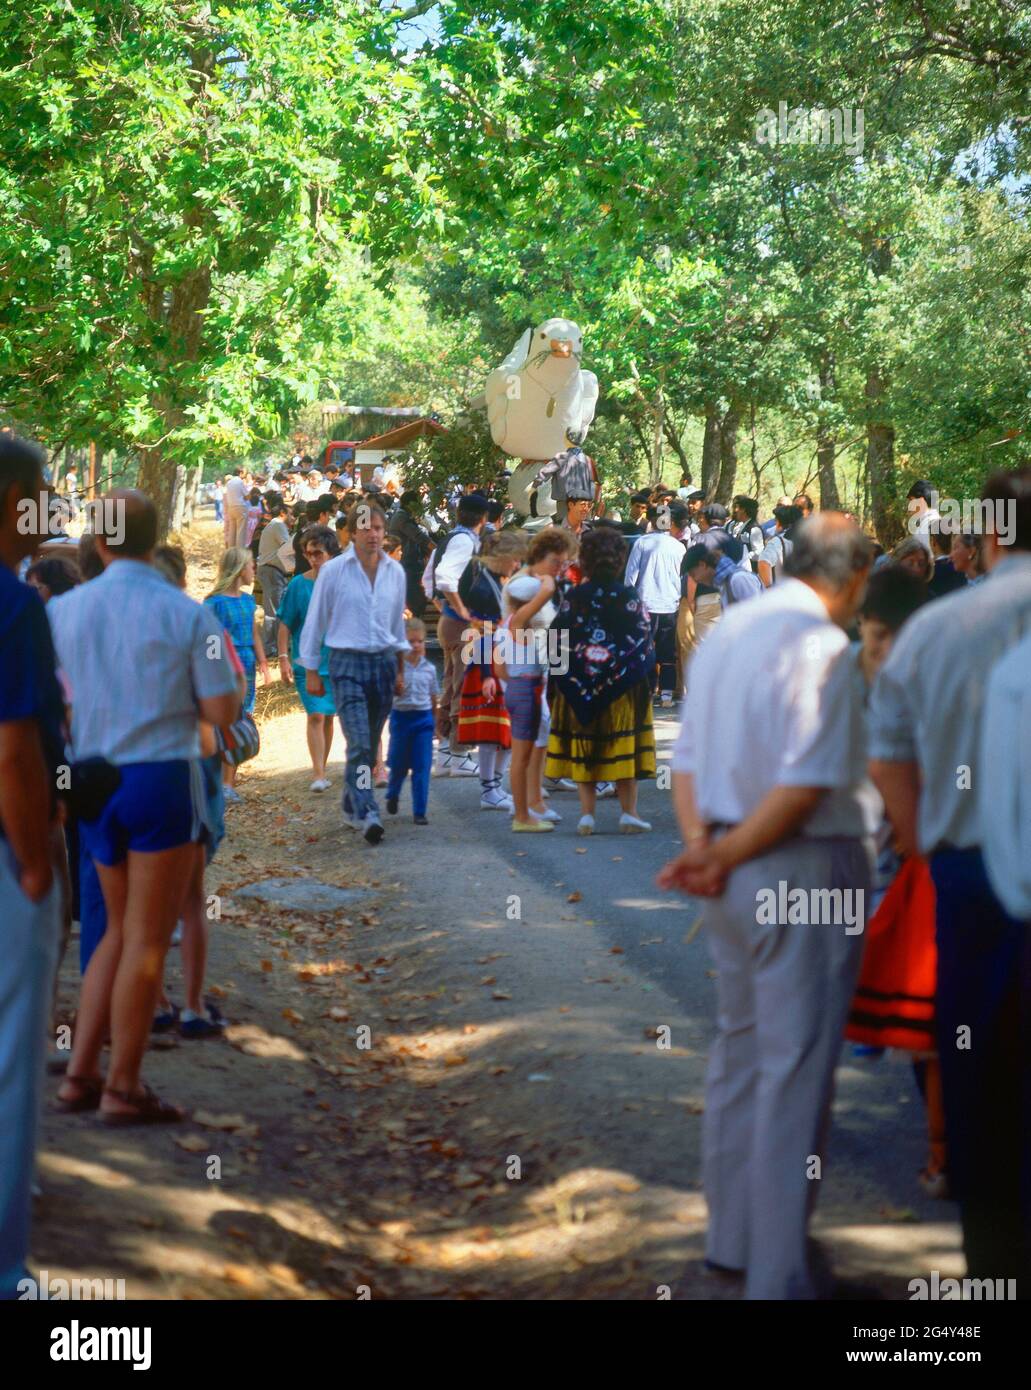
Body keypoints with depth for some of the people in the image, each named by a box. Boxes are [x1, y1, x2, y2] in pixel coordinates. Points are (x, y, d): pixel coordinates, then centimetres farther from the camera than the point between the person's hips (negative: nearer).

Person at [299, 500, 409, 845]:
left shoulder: (395, 572, 8)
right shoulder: (333, 571, -4)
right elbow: (315, 622, 2)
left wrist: (401, 666, 20)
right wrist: (311, 671, 2)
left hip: (383, 662, 4)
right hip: (347, 663, -4)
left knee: (370, 744, 9)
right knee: (358, 742, -15)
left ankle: (351, 807, 24)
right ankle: (367, 815, -21)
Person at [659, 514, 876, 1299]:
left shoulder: (727, 633, 10)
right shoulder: (823, 646, -16)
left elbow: (688, 757, 9)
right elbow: (807, 785, -22)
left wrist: (701, 844, -3)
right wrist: (724, 857, -12)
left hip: (736, 874, 9)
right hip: (803, 872, -9)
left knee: (741, 1050, 19)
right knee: (797, 1069, -2)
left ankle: (733, 1237, 30)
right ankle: (779, 1275, 3)